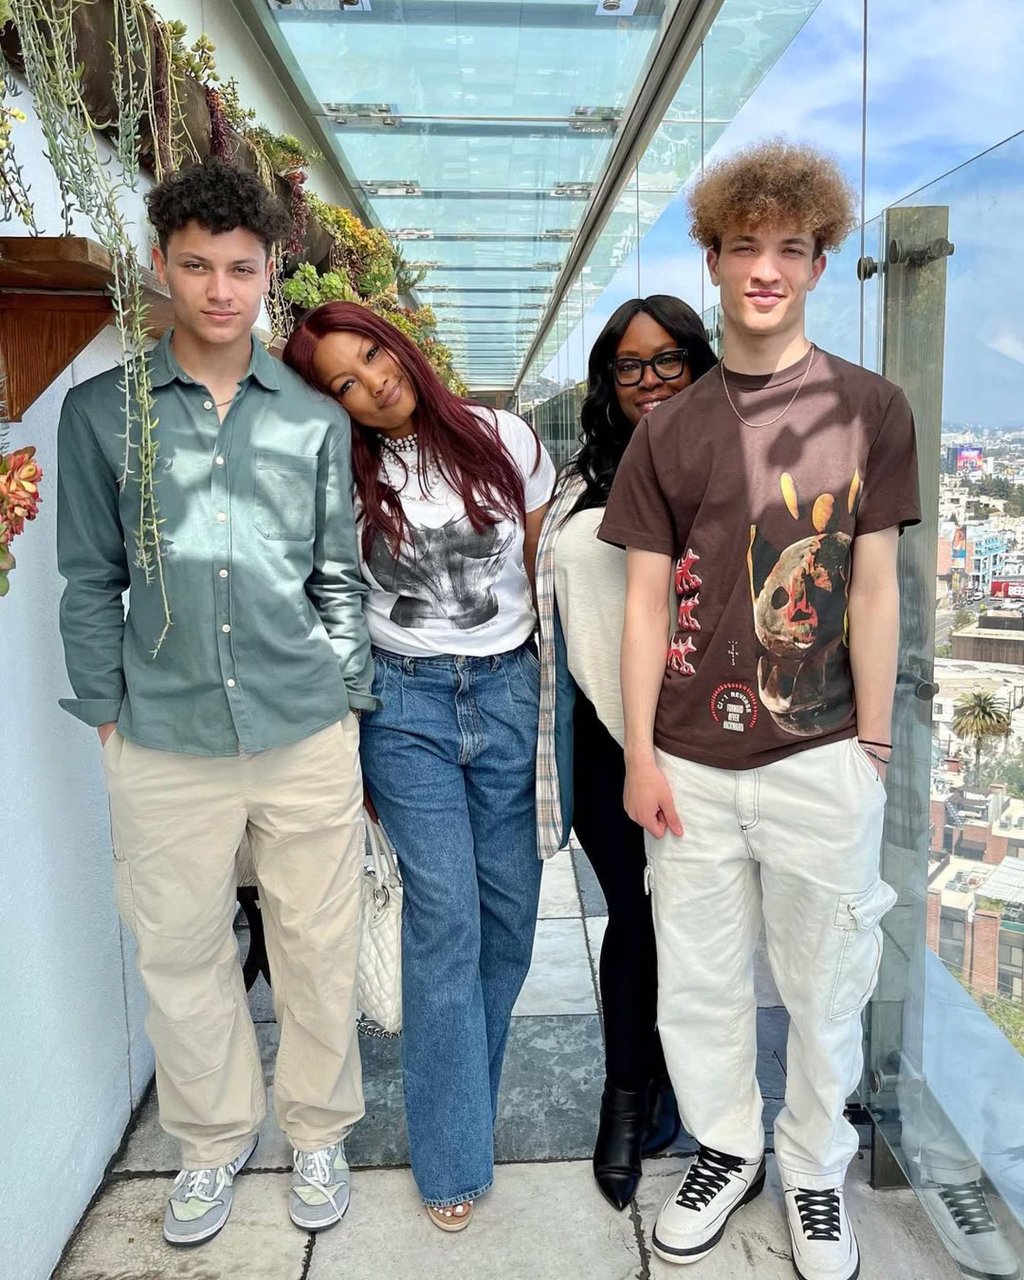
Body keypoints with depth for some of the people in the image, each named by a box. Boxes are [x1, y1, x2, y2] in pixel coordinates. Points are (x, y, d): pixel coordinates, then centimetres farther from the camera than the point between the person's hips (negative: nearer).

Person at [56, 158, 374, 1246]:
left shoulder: (315, 419, 5)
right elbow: (89, 580, 6)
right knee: (181, 953, 13)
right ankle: (211, 1144, 36)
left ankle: (317, 1134, 34)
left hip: (309, 735, 1)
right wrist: (107, 712, 3)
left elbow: (339, 574, 8)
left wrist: (350, 702, 5)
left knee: (319, 948, 11)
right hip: (164, 740, 0)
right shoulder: (99, 411, 3)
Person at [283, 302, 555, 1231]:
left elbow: (548, 571, 7)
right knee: (446, 918, -2)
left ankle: (460, 1078, 32)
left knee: (510, 908, 6)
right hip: (405, 703, -1)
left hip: (510, 691, 2)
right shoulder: (345, 479, 0)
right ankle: (454, 1154, 14)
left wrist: (557, 695, 5)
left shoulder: (504, 440, 1)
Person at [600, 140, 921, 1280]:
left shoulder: (870, 408, 0)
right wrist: (639, 753, -1)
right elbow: (645, 599, 3)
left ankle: (814, 1171, 36)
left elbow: (873, 588, 0)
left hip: (819, 757, -1)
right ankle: (724, 1150, 38)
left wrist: (873, 746, -2)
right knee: (695, 978, 14)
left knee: (823, 983, 12)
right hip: (691, 759, 2)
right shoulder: (669, 429, 5)